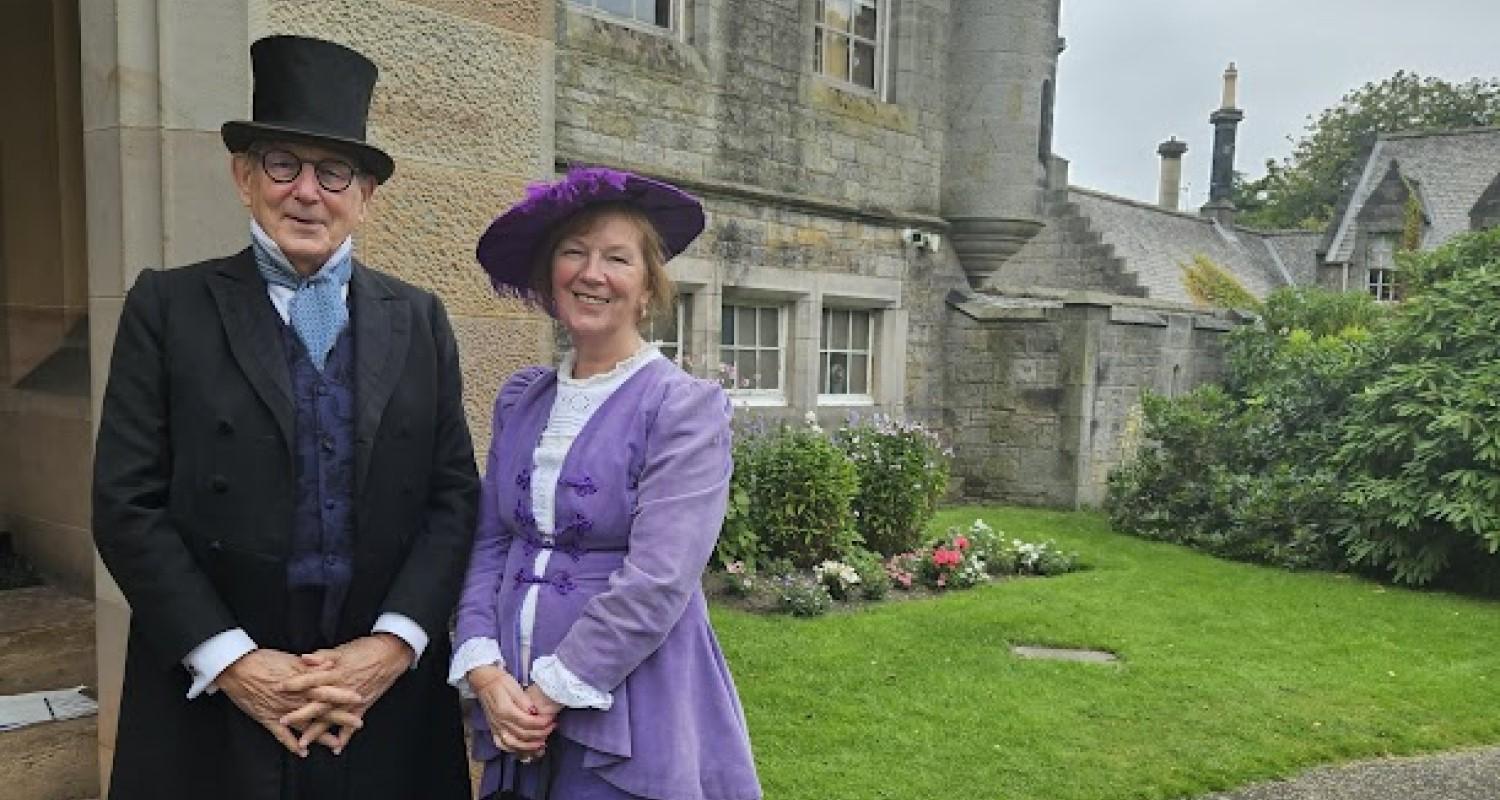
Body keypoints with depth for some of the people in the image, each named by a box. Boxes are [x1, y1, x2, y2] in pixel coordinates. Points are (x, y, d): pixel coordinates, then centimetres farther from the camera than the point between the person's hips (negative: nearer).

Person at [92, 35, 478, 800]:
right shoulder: (168, 307, -1)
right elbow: (127, 505, -5)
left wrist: (396, 642, -9)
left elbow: (454, 496, 1)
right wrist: (228, 660, -12)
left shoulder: (418, 319, 4)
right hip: (212, 704, -1)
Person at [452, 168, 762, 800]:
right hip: (515, 709, 5)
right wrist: (485, 669, -8)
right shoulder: (519, 399, 6)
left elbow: (656, 584, -17)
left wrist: (551, 690, -14)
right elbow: (489, 544, 5)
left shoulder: (686, 408, -11)